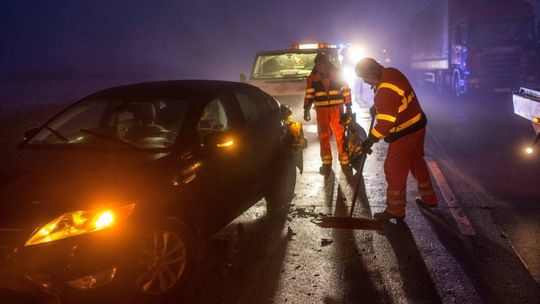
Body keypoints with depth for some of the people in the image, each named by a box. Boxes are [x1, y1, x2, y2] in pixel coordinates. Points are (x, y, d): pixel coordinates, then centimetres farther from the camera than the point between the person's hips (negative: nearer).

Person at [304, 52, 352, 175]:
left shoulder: (337, 73, 0)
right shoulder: (312, 77, 3)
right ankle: (326, 163, 13)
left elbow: (346, 91, 3)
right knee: (324, 136, 5)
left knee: (340, 134, -3)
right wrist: (306, 110, -4)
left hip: (337, 108, -1)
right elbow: (309, 94, 3)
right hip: (321, 110, 2)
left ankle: (344, 161, 6)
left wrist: (348, 107, 0)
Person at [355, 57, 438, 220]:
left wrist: (369, 142, -19)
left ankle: (395, 210, 11)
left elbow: (384, 124, -28)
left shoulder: (386, 91, -29)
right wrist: (376, 106, 11)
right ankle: (429, 199, 38)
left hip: (405, 133, -10)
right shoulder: (391, 73, 1)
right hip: (417, 126, 10)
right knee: (417, 162, 23)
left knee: (394, 170, 0)